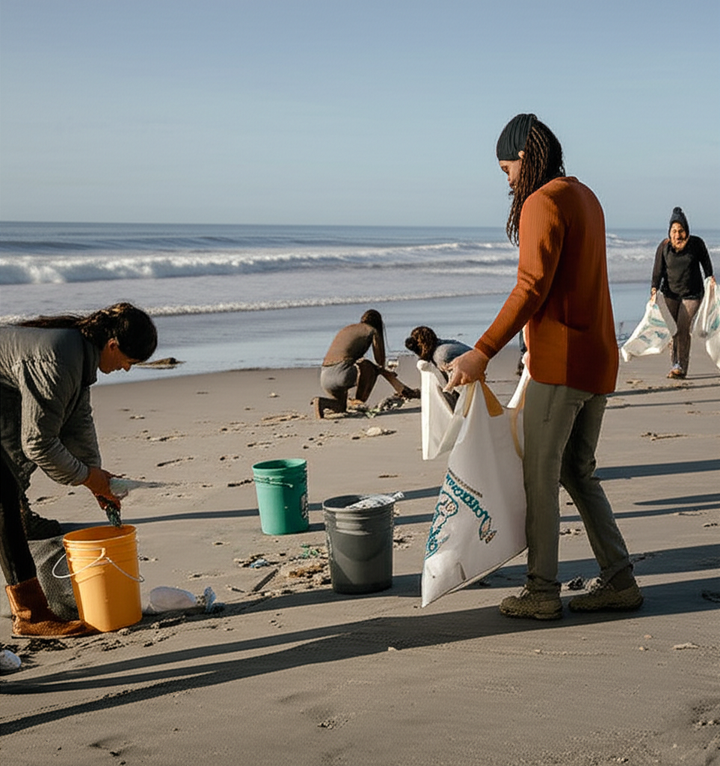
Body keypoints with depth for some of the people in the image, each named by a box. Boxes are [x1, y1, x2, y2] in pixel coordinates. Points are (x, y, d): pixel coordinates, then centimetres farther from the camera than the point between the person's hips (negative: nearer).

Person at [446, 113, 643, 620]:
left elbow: (532, 288, -22)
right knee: (578, 471, 15)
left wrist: (482, 353, -26)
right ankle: (619, 580, 16)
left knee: (540, 475, -1)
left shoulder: (544, 202, -12)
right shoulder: (586, 198, 17)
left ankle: (542, 592, 5)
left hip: (561, 362, -9)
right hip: (599, 359, 9)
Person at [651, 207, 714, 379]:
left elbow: (705, 260, 8)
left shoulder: (696, 243, -9)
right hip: (670, 293, 2)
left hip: (692, 294, -2)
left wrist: (710, 277, 0)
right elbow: (658, 270, -4)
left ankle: (681, 367, -3)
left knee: (683, 329, -10)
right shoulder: (664, 247, -8)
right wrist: (654, 288, -16)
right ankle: (676, 362, 16)